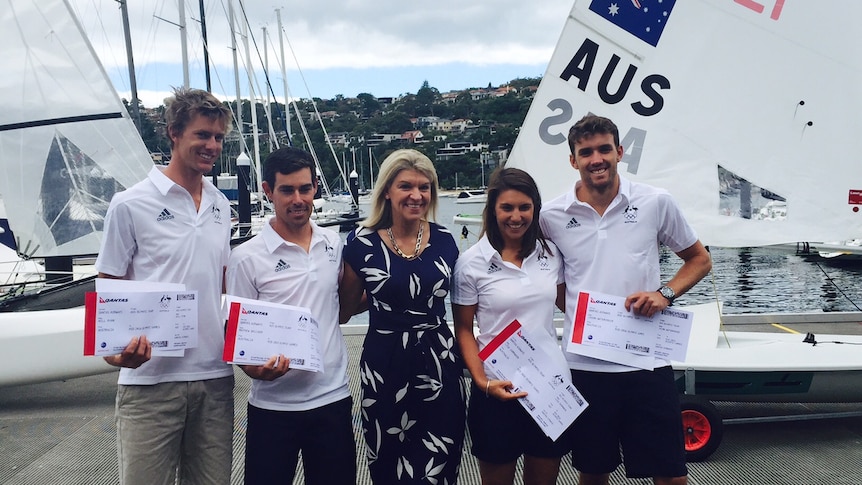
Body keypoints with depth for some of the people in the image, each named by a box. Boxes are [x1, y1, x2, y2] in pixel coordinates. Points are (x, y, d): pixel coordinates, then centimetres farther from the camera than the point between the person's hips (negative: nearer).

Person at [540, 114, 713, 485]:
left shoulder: (656, 203, -2)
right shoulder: (552, 216, -1)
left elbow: (699, 260, 9)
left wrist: (665, 294, -8)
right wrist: (573, 307, -2)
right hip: (584, 365, 1)